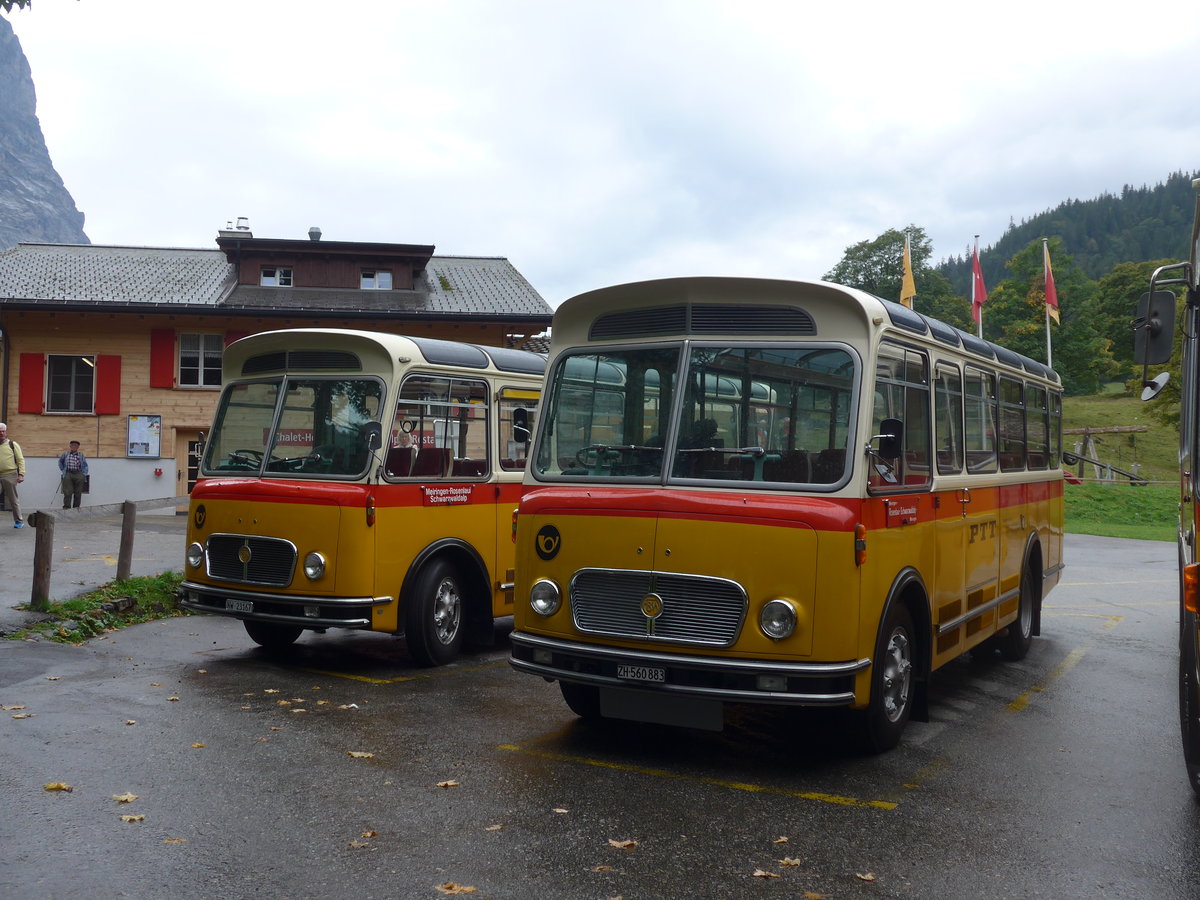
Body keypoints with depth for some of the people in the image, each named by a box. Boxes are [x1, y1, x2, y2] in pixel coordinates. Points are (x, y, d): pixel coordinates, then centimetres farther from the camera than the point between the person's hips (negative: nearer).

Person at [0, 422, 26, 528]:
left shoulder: (13, 445, 4)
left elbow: (20, 460, 1)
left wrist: (21, 474, -9)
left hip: (10, 475, -3)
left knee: (13, 500, 2)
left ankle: (19, 521, 12)